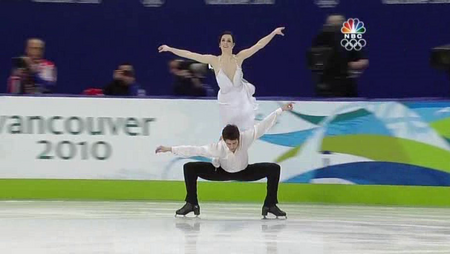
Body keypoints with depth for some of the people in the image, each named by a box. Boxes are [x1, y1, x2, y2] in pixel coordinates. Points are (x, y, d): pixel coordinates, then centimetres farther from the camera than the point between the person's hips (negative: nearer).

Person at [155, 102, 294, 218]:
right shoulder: (217, 148, -36)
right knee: (190, 168, -21)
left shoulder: (246, 138, -34)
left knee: (274, 169, -20)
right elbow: (194, 150, -35)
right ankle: (191, 204, -2)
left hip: (244, 172, 1)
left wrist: (281, 110, -35)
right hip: (222, 172, -1)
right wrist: (170, 149, -39)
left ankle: (270, 205, -3)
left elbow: (263, 125, -33)